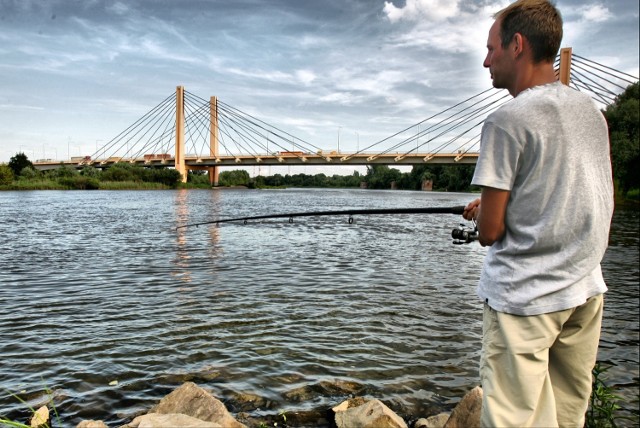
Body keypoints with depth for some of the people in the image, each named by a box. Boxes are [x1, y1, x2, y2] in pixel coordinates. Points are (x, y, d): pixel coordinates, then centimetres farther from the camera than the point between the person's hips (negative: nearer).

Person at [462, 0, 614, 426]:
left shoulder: (507, 120, -14)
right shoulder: (592, 111, 9)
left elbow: (490, 230, -15)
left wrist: (484, 213, 9)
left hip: (523, 296, -8)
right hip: (587, 290, 8)